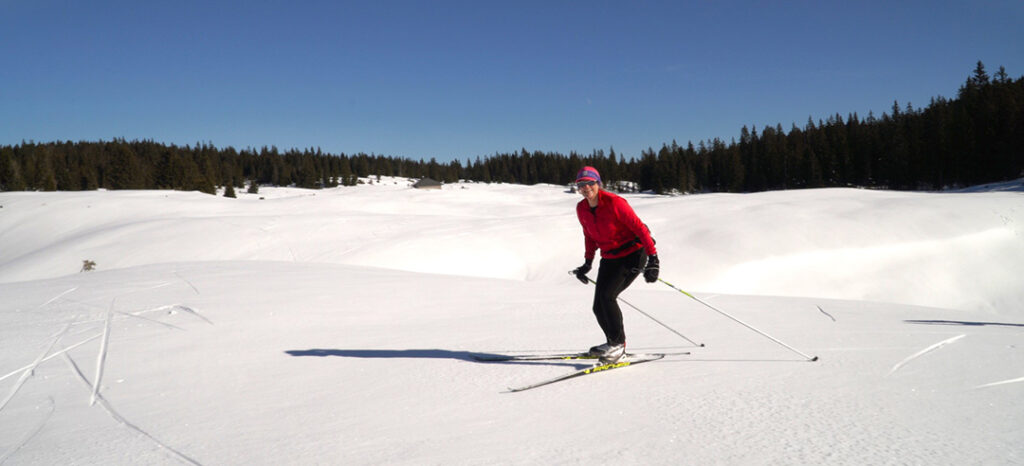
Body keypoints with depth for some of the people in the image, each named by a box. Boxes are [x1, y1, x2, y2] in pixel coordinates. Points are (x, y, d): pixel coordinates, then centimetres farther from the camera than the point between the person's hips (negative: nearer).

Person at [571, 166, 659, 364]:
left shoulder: (614, 202, -20)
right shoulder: (581, 209, 0)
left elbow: (638, 227, -18)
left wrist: (653, 258, -21)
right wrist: (588, 262, 11)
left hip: (632, 254, -6)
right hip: (609, 258, 7)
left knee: (606, 296, -21)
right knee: (599, 308, 0)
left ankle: (618, 343, -6)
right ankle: (614, 343, 23)